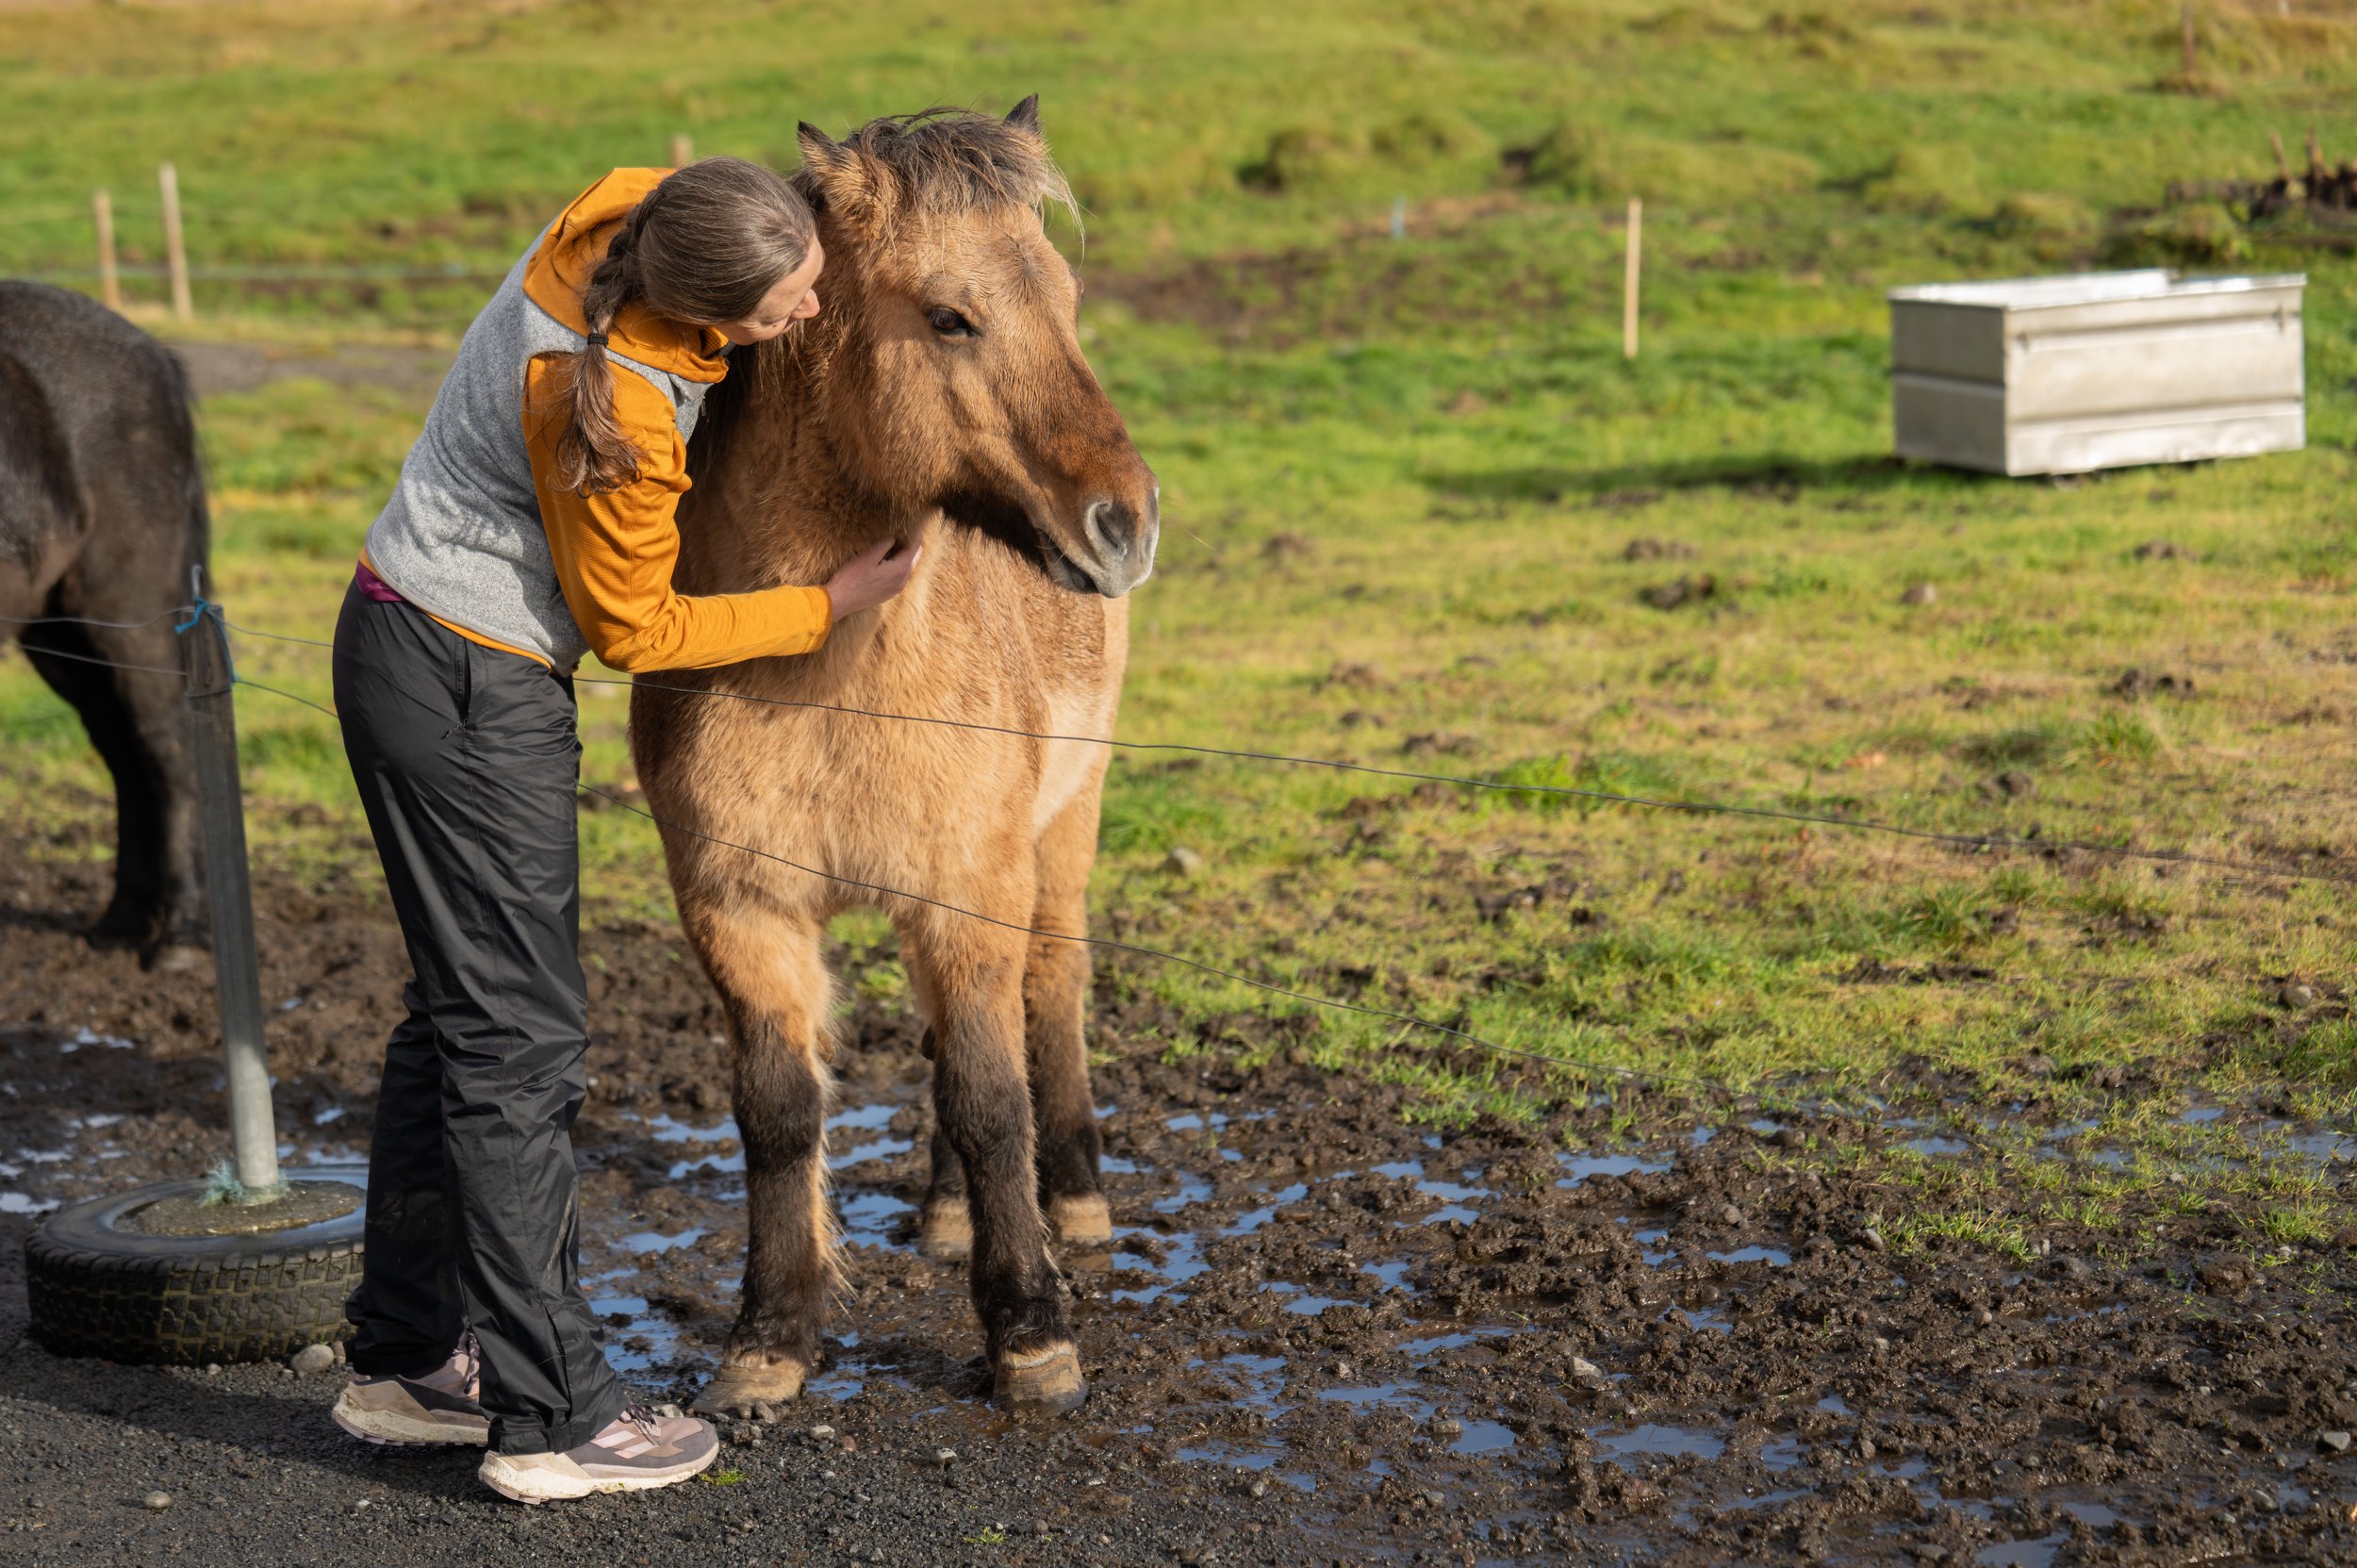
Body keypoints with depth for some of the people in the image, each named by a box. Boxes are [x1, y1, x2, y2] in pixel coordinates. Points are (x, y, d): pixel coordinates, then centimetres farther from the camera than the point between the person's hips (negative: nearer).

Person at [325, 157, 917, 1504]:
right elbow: (634, 627, -15)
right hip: (473, 695, -10)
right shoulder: (613, 413, -30)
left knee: (463, 1012, 16)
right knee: (522, 1037, -3)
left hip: (406, 648, 10)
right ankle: (554, 1416, 4)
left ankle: (406, 1358, 27)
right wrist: (829, 608, -10)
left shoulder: (639, 218, -9)